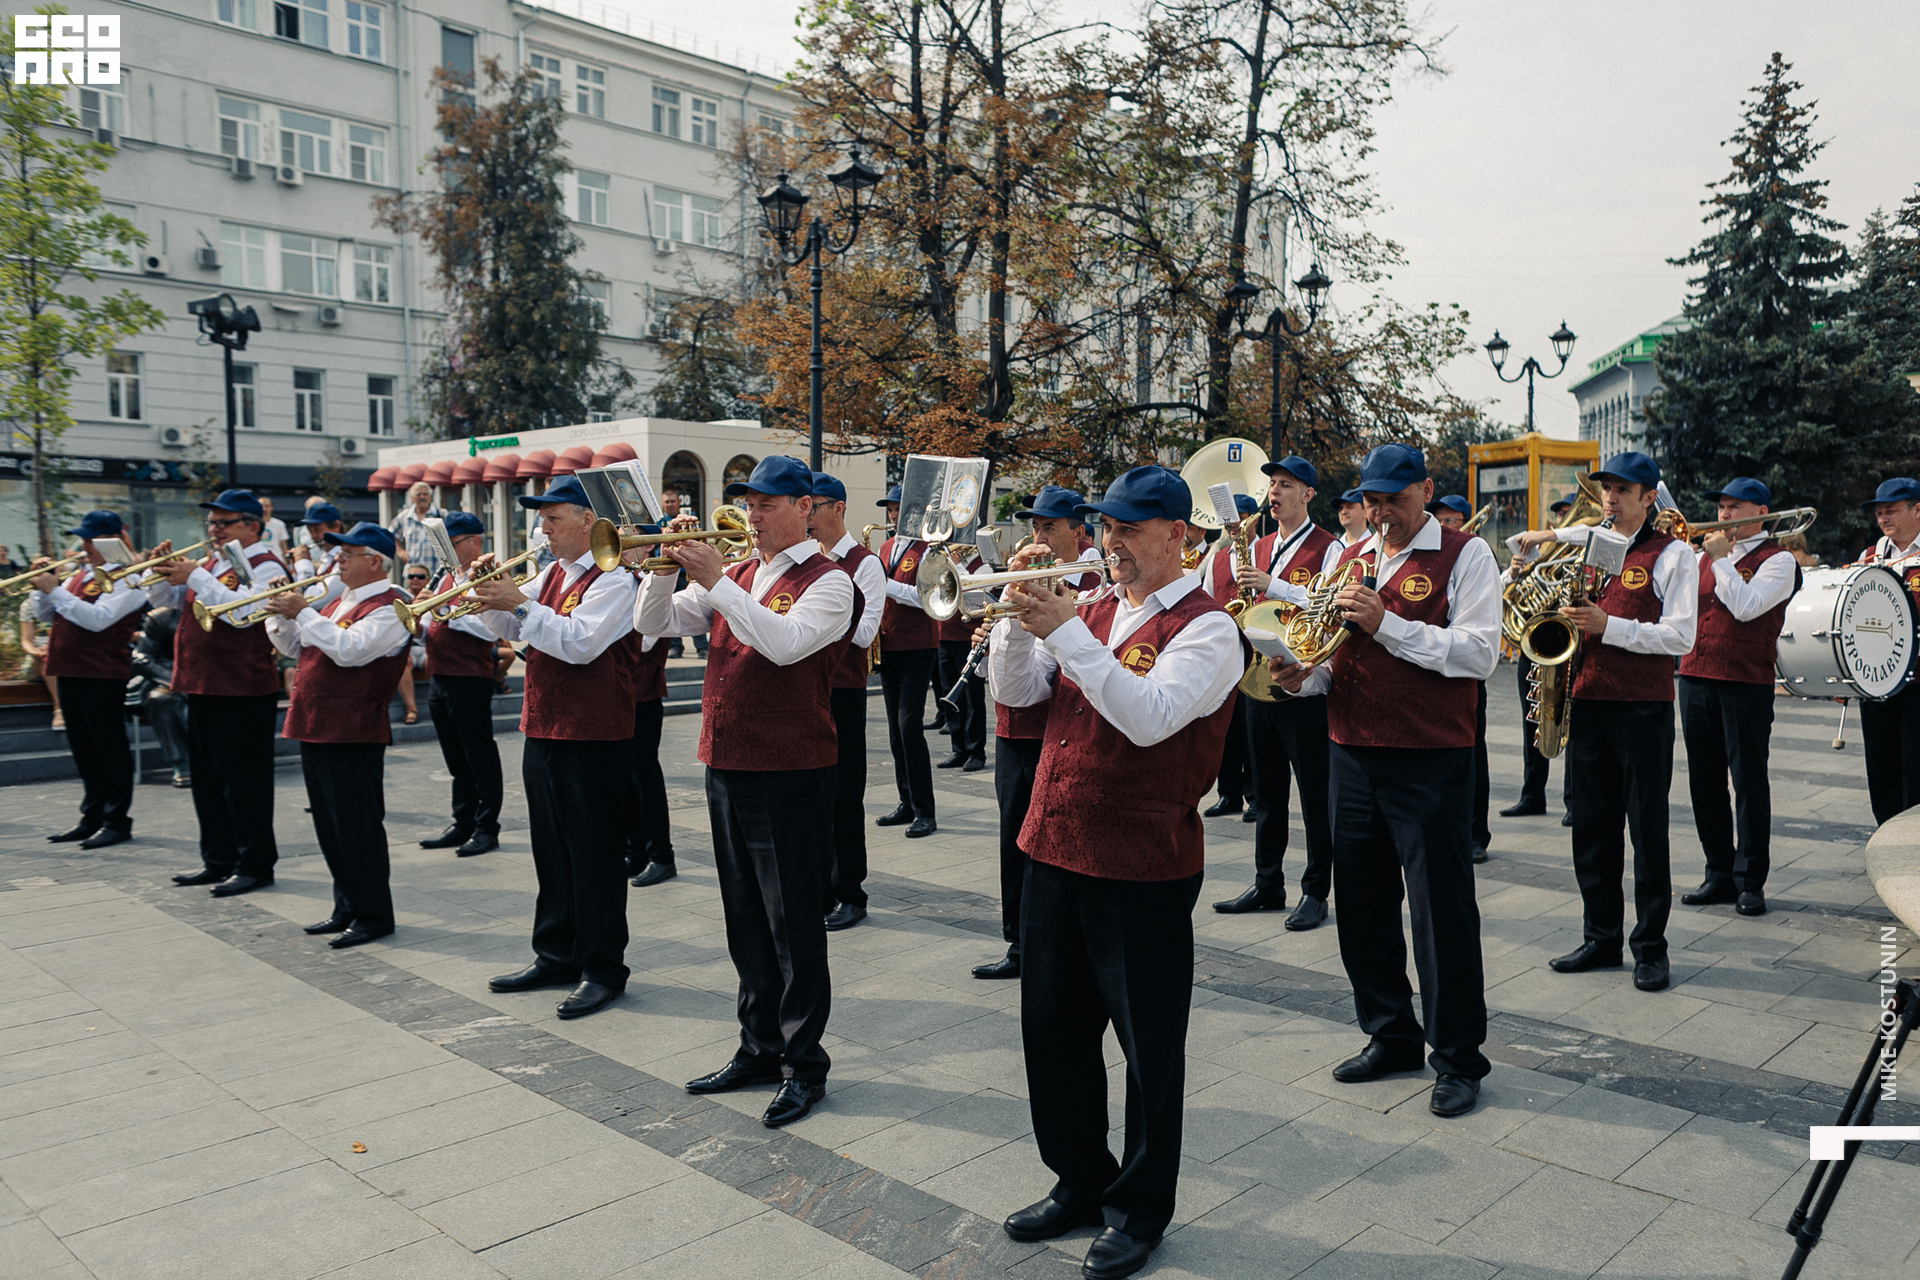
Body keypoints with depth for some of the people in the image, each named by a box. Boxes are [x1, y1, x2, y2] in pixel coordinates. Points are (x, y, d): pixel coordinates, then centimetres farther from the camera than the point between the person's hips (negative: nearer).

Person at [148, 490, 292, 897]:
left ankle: (256, 866, 6)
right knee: (208, 780, 15)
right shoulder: (211, 562, 17)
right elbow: (163, 600, 21)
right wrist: (163, 572, 3)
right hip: (202, 687, 9)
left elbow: (242, 611, -25)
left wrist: (195, 577, -24)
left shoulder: (265, 566, -9)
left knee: (243, 782, -3)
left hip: (242, 692, -9)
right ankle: (218, 861, 26)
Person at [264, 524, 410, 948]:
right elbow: (297, 648, 22)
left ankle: (373, 915, 6)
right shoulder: (339, 601, 18)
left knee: (358, 825, -4)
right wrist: (280, 617, 5)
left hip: (353, 734, -10)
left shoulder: (388, 609, -12)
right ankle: (347, 908, 26)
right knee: (330, 826, 15)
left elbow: (349, 649, -26)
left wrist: (302, 612, -19)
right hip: (316, 728, 10)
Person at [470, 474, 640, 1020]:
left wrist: (521, 603, -20)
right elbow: (509, 627, 19)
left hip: (594, 736, -9)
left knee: (595, 853, -1)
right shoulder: (552, 573, 14)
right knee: (551, 848, 16)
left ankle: (602, 969, 8)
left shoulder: (613, 576, -12)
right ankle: (556, 955, 29)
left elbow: (580, 642, -23)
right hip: (543, 730, 9)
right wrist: (491, 591, 1)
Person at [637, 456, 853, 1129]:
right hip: (726, 769, 7)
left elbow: (786, 642, -25)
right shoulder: (733, 576, 12)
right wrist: (665, 569, -7)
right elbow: (653, 622, 10)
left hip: (789, 776, -7)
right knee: (746, 922, 16)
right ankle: (759, 1049, 30)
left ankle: (803, 1064, 15)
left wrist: (716, 582, -23)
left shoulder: (828, 581, -8)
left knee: (794, 925, 2)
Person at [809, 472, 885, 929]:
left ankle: (851, 896, 12)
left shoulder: (864, 564, -6)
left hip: (842, 694, -6)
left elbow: (864, 632, -16)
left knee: (844, 799, 1)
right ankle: (818, 891, 22)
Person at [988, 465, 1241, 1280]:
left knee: (1148, 1046, 7)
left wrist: (1066, 631, -25)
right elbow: (1013, 691, 7)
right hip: (1055, 848, 7)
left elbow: (1149, 716, -25)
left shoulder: (1205, 627, -9)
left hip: (1143, 867, -7)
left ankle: (1141, 1210, 26)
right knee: (1051, 1027, 16)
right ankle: (1080, 1182, 36)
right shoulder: (1093, 612, 12)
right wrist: (1023, 619, -9)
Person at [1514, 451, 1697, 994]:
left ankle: (1650, 946, 13)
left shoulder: (1672, 554, -3)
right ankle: (1601, 938, 20)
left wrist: (1608, 626, -20)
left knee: (1648, 831, 2)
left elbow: (1679, 637, -12)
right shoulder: (1588, 543, 13)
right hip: (1588, 704, 5)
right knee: (1592, 827, 10)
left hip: (1643, 710, -5)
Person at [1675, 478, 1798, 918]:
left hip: (1747, 683, -6)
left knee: (1749, 783, 0)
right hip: (1696, 676, 6)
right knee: (1705, 782, 9)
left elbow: (1746, 606, -16)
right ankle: (1719, 874, 19)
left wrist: (1721, 558, -9)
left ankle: (1751, 882, 9)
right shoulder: (1704, 555, 16)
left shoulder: (1777, 560, -2)